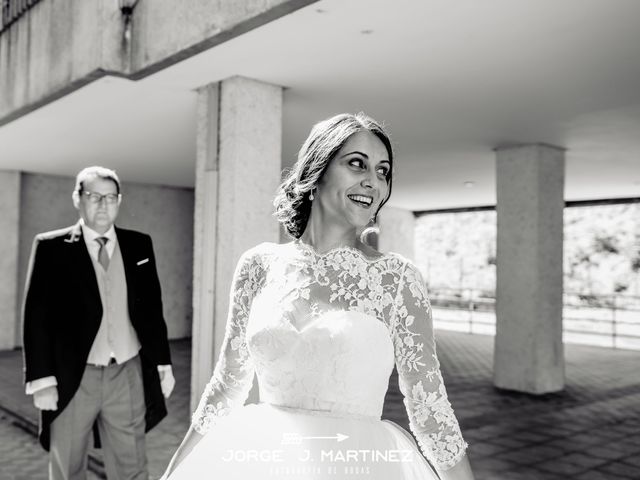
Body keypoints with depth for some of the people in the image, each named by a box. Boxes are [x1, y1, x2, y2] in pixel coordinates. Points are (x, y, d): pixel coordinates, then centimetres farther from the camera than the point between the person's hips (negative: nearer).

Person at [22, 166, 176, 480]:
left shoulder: (139, 245, 4)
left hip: (127, 375, 2)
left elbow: (152, 309, 8)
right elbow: (37, 317, -5)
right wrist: (41, 380, -10)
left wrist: (163, 364, 7)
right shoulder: (51, 247, -4)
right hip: (71, 378, -1)